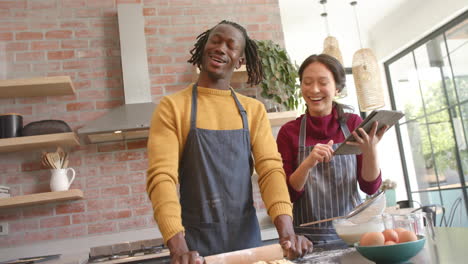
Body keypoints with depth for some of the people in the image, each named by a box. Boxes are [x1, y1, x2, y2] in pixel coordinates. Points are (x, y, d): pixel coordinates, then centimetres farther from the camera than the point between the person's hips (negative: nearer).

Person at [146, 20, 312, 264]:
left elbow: (271, 168, -5)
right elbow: (161, 176, -14)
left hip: (248, 236, 3)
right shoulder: (173, 107, -6)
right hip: (196, 241, -3)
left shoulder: (254, 110, 4)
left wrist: (286, 231, -20)